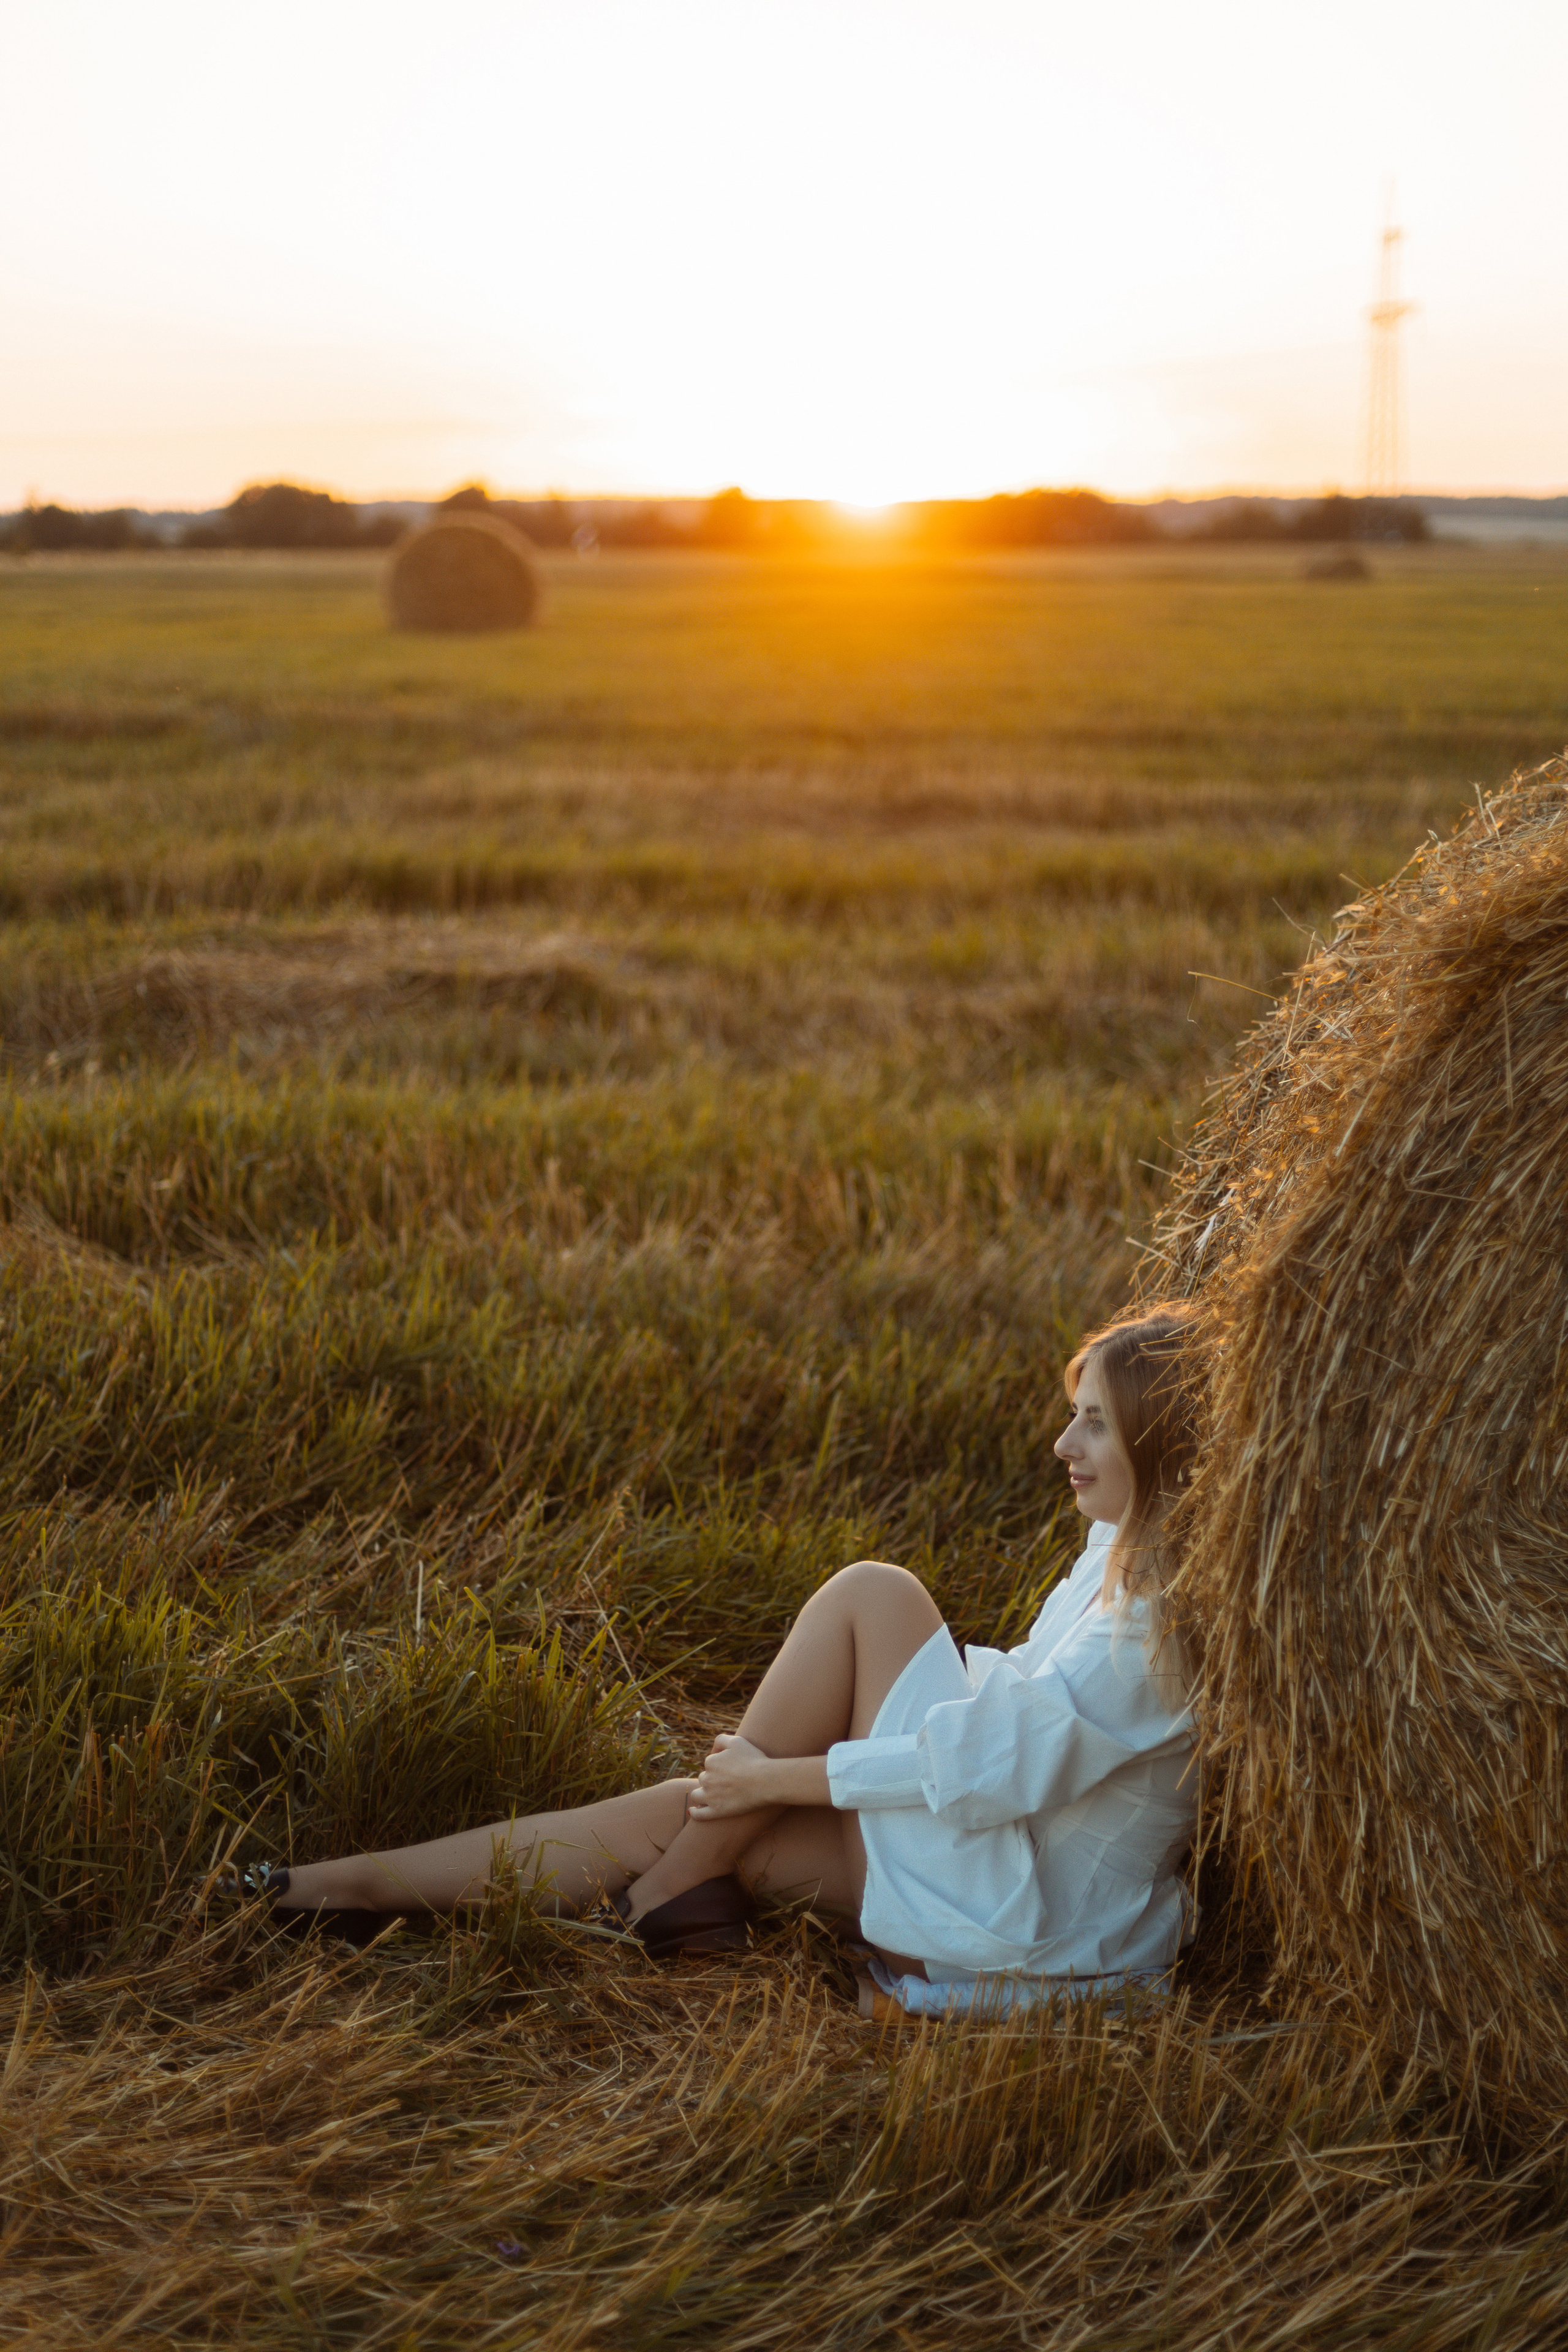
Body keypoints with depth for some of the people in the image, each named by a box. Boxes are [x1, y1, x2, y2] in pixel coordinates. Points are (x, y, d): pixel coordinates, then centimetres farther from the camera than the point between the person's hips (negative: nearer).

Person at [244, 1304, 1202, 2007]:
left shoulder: (1178, 1601, -21)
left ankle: (685, 1884, -3)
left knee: (870, 1594, -12)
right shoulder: (1126, 1554, 8)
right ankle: (352, 1883, 3)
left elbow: (997, 1764, -23)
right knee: (697, 1815, -1)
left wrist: (774, 1776, -14)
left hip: (1019, 1928, -9)